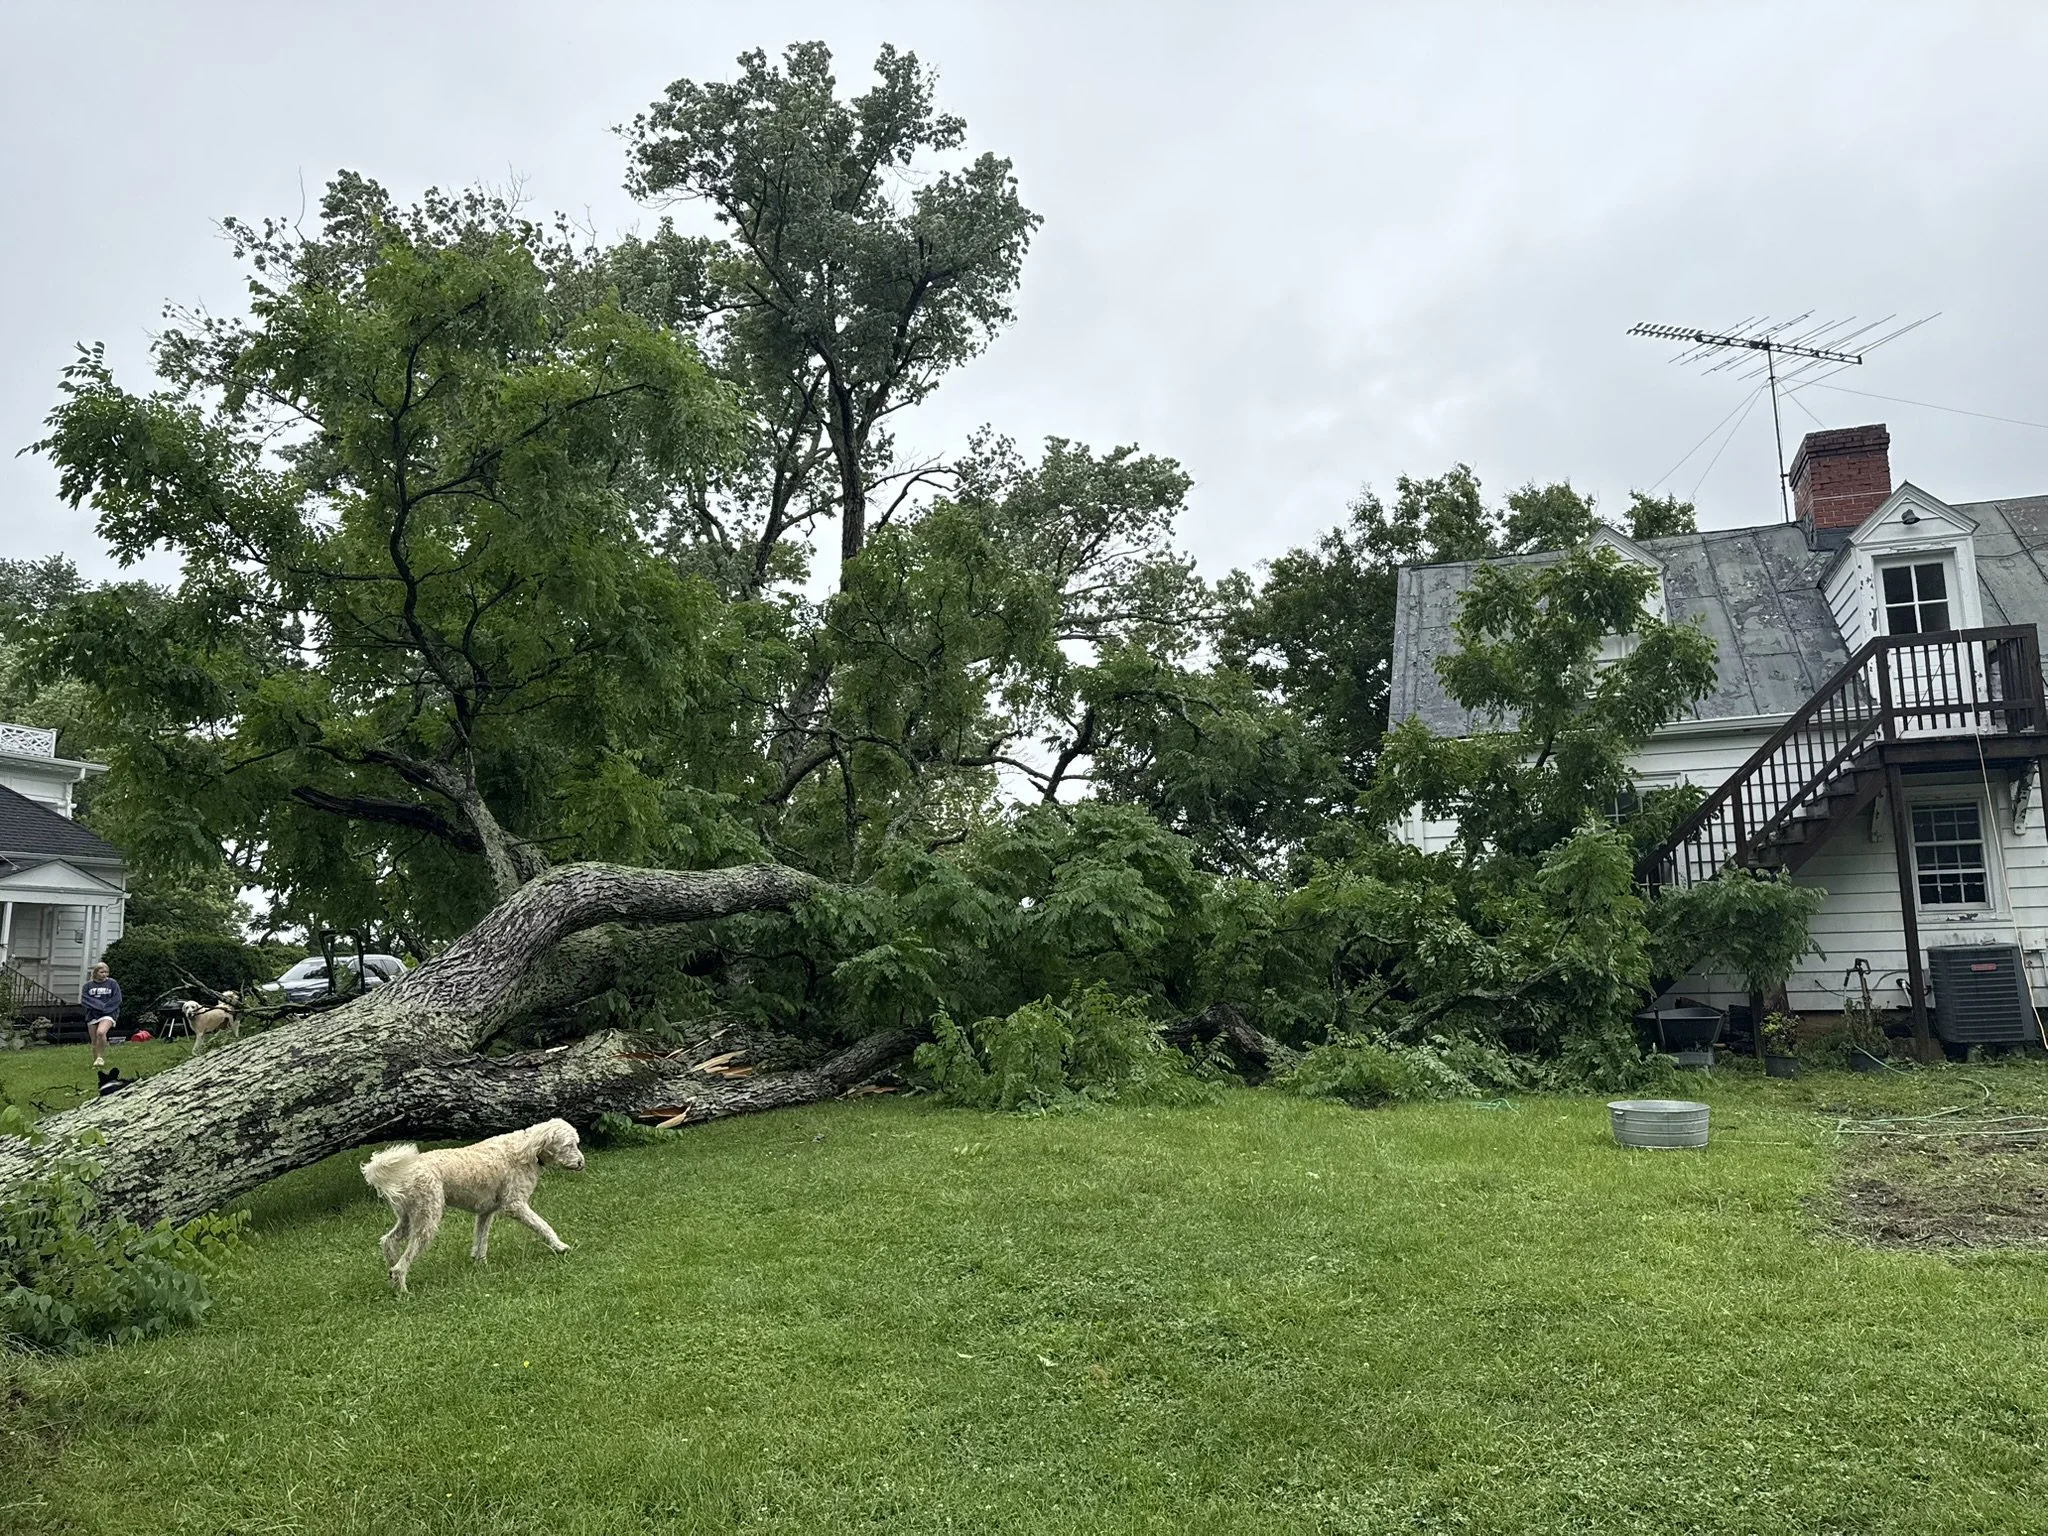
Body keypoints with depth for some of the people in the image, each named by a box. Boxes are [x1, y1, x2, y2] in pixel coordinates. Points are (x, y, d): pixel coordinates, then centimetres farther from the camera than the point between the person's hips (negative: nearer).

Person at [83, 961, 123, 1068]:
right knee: (94, 1040, 4)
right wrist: (99, 1005, -13)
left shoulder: (112, 983, 3)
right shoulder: (88, 985, 9)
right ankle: (96, 1062, 16)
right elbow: (84, 999, -1)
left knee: (101, 1032, -28)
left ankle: (101, 1057, -16)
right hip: (92, 1015, 3)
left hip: (108, 1014, -3)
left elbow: (116, 1000, -2)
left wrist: (104, 1008, -13)